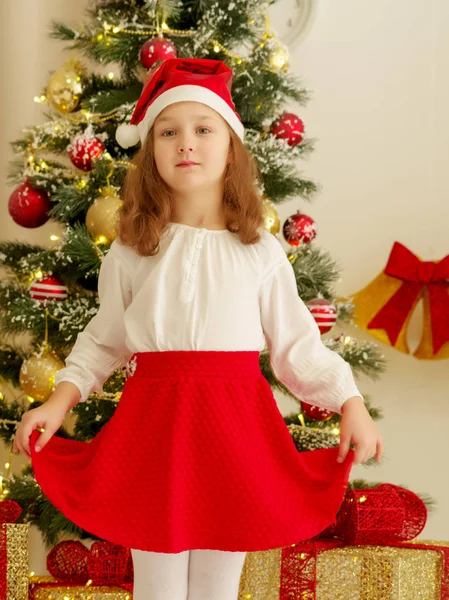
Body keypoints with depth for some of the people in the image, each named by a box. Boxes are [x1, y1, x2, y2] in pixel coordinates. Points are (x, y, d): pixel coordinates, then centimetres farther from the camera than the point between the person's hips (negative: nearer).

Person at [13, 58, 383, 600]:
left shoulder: (260, 253, 1)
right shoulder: (130, 253, 3)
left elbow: (296, 345, 6)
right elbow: (103, 341, 11)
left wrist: (350, 402, -3)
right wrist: (61, 397, 0)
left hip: (236, 427, 0)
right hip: (152, 426, 0)